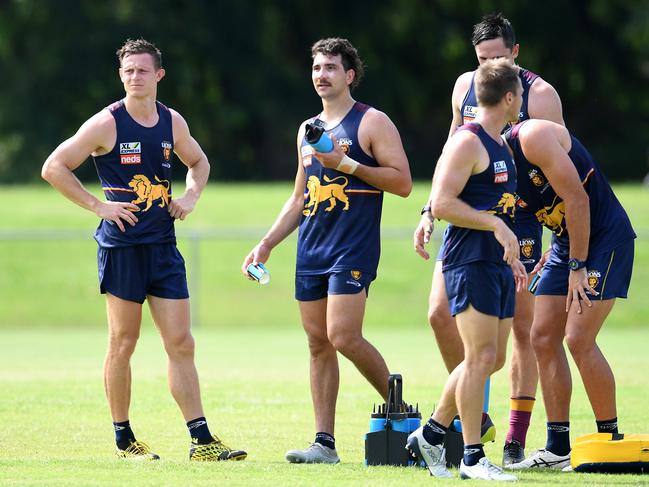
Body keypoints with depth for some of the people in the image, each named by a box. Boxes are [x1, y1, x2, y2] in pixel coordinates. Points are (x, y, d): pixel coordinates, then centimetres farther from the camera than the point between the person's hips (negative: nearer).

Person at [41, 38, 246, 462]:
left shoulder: (173, 123, 9)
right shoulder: (106, 124, -6)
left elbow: (199, 162, 28)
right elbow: (54, 168, -6)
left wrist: (191, 196, 9)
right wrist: (98, 205, -10)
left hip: (163, 246, 4)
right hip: (121, 246, -4)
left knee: (181, 343, -1)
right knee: (123, 343, 2)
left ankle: (202, 441, -3)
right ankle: (124, 439, 12)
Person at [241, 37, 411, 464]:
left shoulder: (372, 123, -2)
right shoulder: (309, 129, 19)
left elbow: (403, 182, -10)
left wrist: (346, 163, -15)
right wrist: (267, 244, 17)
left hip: (353, 248, -7)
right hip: (311, 249, 7)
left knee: (343, 336, -17)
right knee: (318, 343, 3)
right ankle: (325, 442, 3)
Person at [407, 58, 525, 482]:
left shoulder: (500, 146, 19)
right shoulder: (467, 143, -12)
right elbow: (442, 203, -19)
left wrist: (510, 254, 22)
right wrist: (497, 225, -22)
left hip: (496, 264, 10)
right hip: (469, 262, -10)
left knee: (492, 359, 10)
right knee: (481, 356, -11)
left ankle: (431, 434, 21)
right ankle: (473, 458, -7)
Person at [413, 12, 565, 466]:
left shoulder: (539, 95, -8)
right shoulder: (465, 86, 8)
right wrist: (431, 211, 13)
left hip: (518, 224, -5)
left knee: (521, 329, -2)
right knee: (440, 313, -6)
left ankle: (516, 441, 2)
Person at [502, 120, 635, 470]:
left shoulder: (533, 138, -20)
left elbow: (577, 198, -22)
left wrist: (577, 267, -20)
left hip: (605, 240, -9)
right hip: (566, 242, 9)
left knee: (579, 339, -15)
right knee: (544, 338, 3)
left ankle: (610, 440, -5)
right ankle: (558, 449, 8)